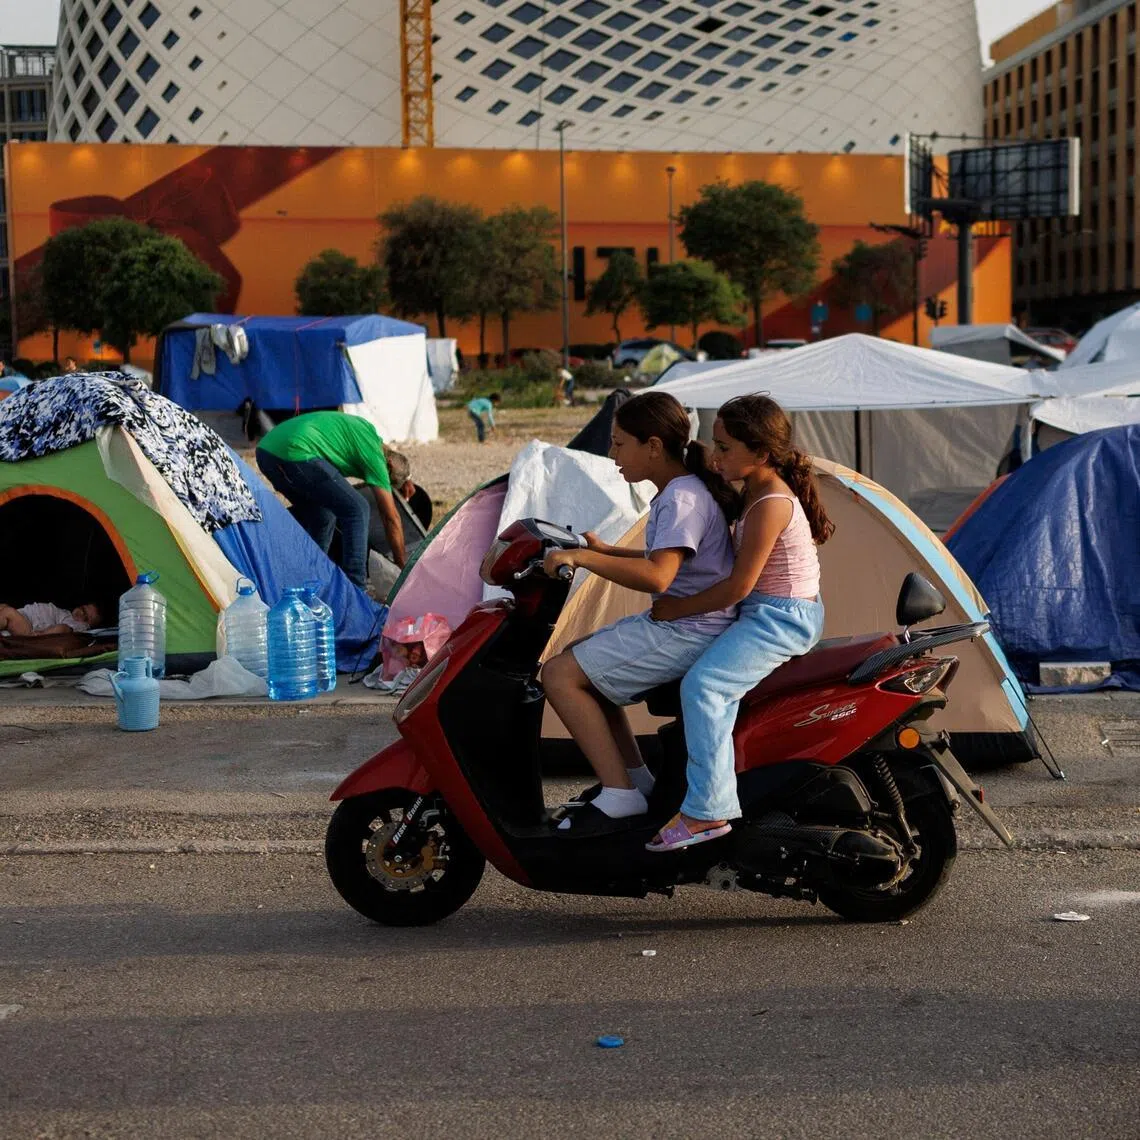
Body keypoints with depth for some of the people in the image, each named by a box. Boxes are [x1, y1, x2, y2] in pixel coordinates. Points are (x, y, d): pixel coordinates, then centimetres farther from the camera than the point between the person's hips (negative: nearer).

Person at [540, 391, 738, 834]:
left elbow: (657, 576, -33)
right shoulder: (681, 491, 14)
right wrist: (605, 551, 22)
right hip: (673, 623, 11)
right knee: (577, 658, 19)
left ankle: (620, 794, -13)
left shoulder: (682, 500, -19)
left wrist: (581, 557, -30)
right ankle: (634, 776, 17)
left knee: (560, 675, -14)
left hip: (687, 632, -11)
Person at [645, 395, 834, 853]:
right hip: (769, 612, 11)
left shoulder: (770, 505, -21)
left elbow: (739, 585, -21)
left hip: (780, 617, -11)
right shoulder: (758, 491, 11)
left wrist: (680, 608, -12)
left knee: (702, 685, -23)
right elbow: (740, 565, 21)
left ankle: (707, 811, -23)